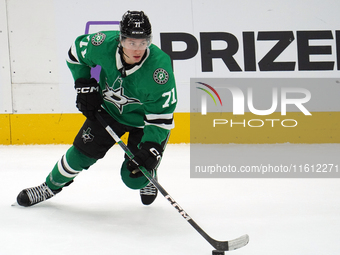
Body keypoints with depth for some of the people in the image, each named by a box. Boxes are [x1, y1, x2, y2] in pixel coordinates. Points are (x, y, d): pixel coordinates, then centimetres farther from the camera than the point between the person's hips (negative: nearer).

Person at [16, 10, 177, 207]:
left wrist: (152, 146, -36)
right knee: (81, 153, 2)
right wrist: (84, 86, -7)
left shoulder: (160, 65, -36)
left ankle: (149, 176, 28)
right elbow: (76, 52, -3)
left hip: (143, 120, -3)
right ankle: (51, 186, 30)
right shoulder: (104, 45, -28)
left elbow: (162, 113, -28)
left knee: (134, 178, -9)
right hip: (109, 108, 3)